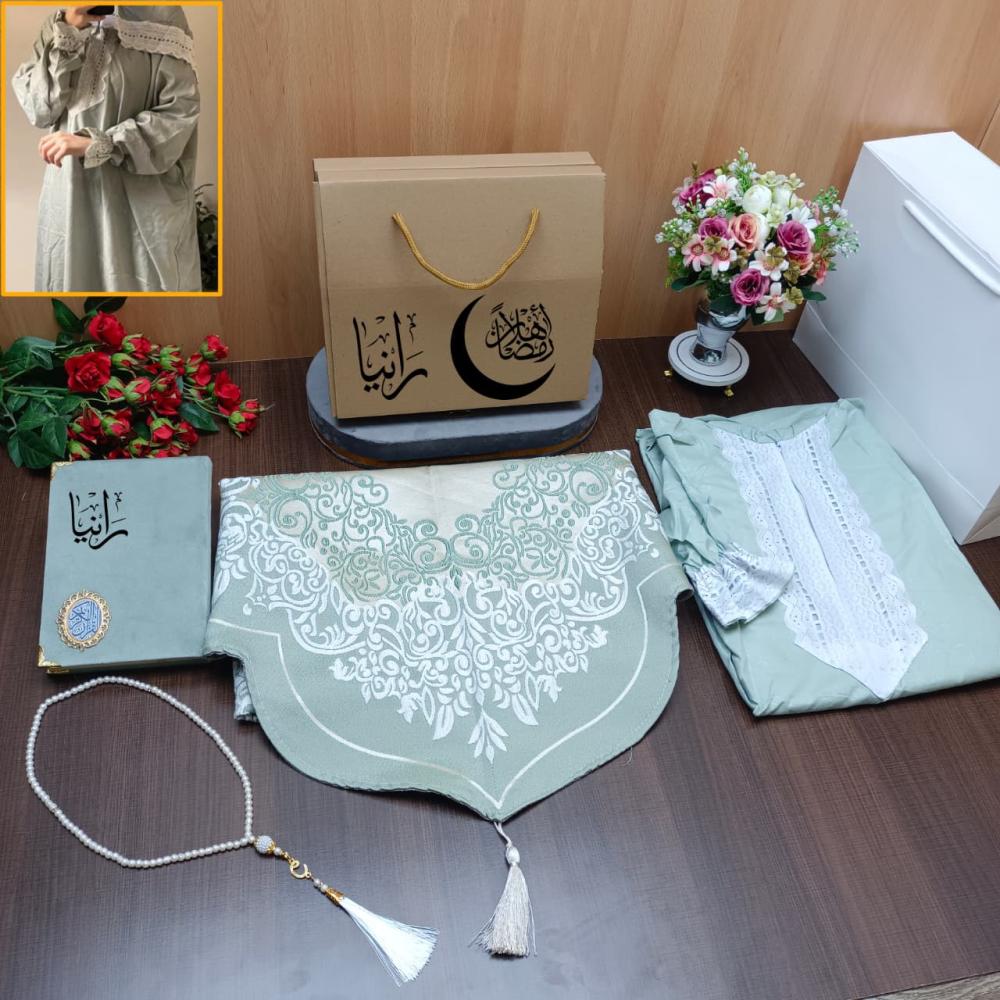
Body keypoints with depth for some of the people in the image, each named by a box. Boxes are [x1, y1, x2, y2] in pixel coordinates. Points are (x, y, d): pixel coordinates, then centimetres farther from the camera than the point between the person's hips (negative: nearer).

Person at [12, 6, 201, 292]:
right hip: (72, 194, 4)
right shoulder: (60, 23, 11)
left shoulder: (157, 14, -2)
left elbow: (180, 110, -12)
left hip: (142, 198, -4)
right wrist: (68, 28, -10)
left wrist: (95, 144, -19)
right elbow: (39, 108, 0)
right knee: (71, 279, 5)